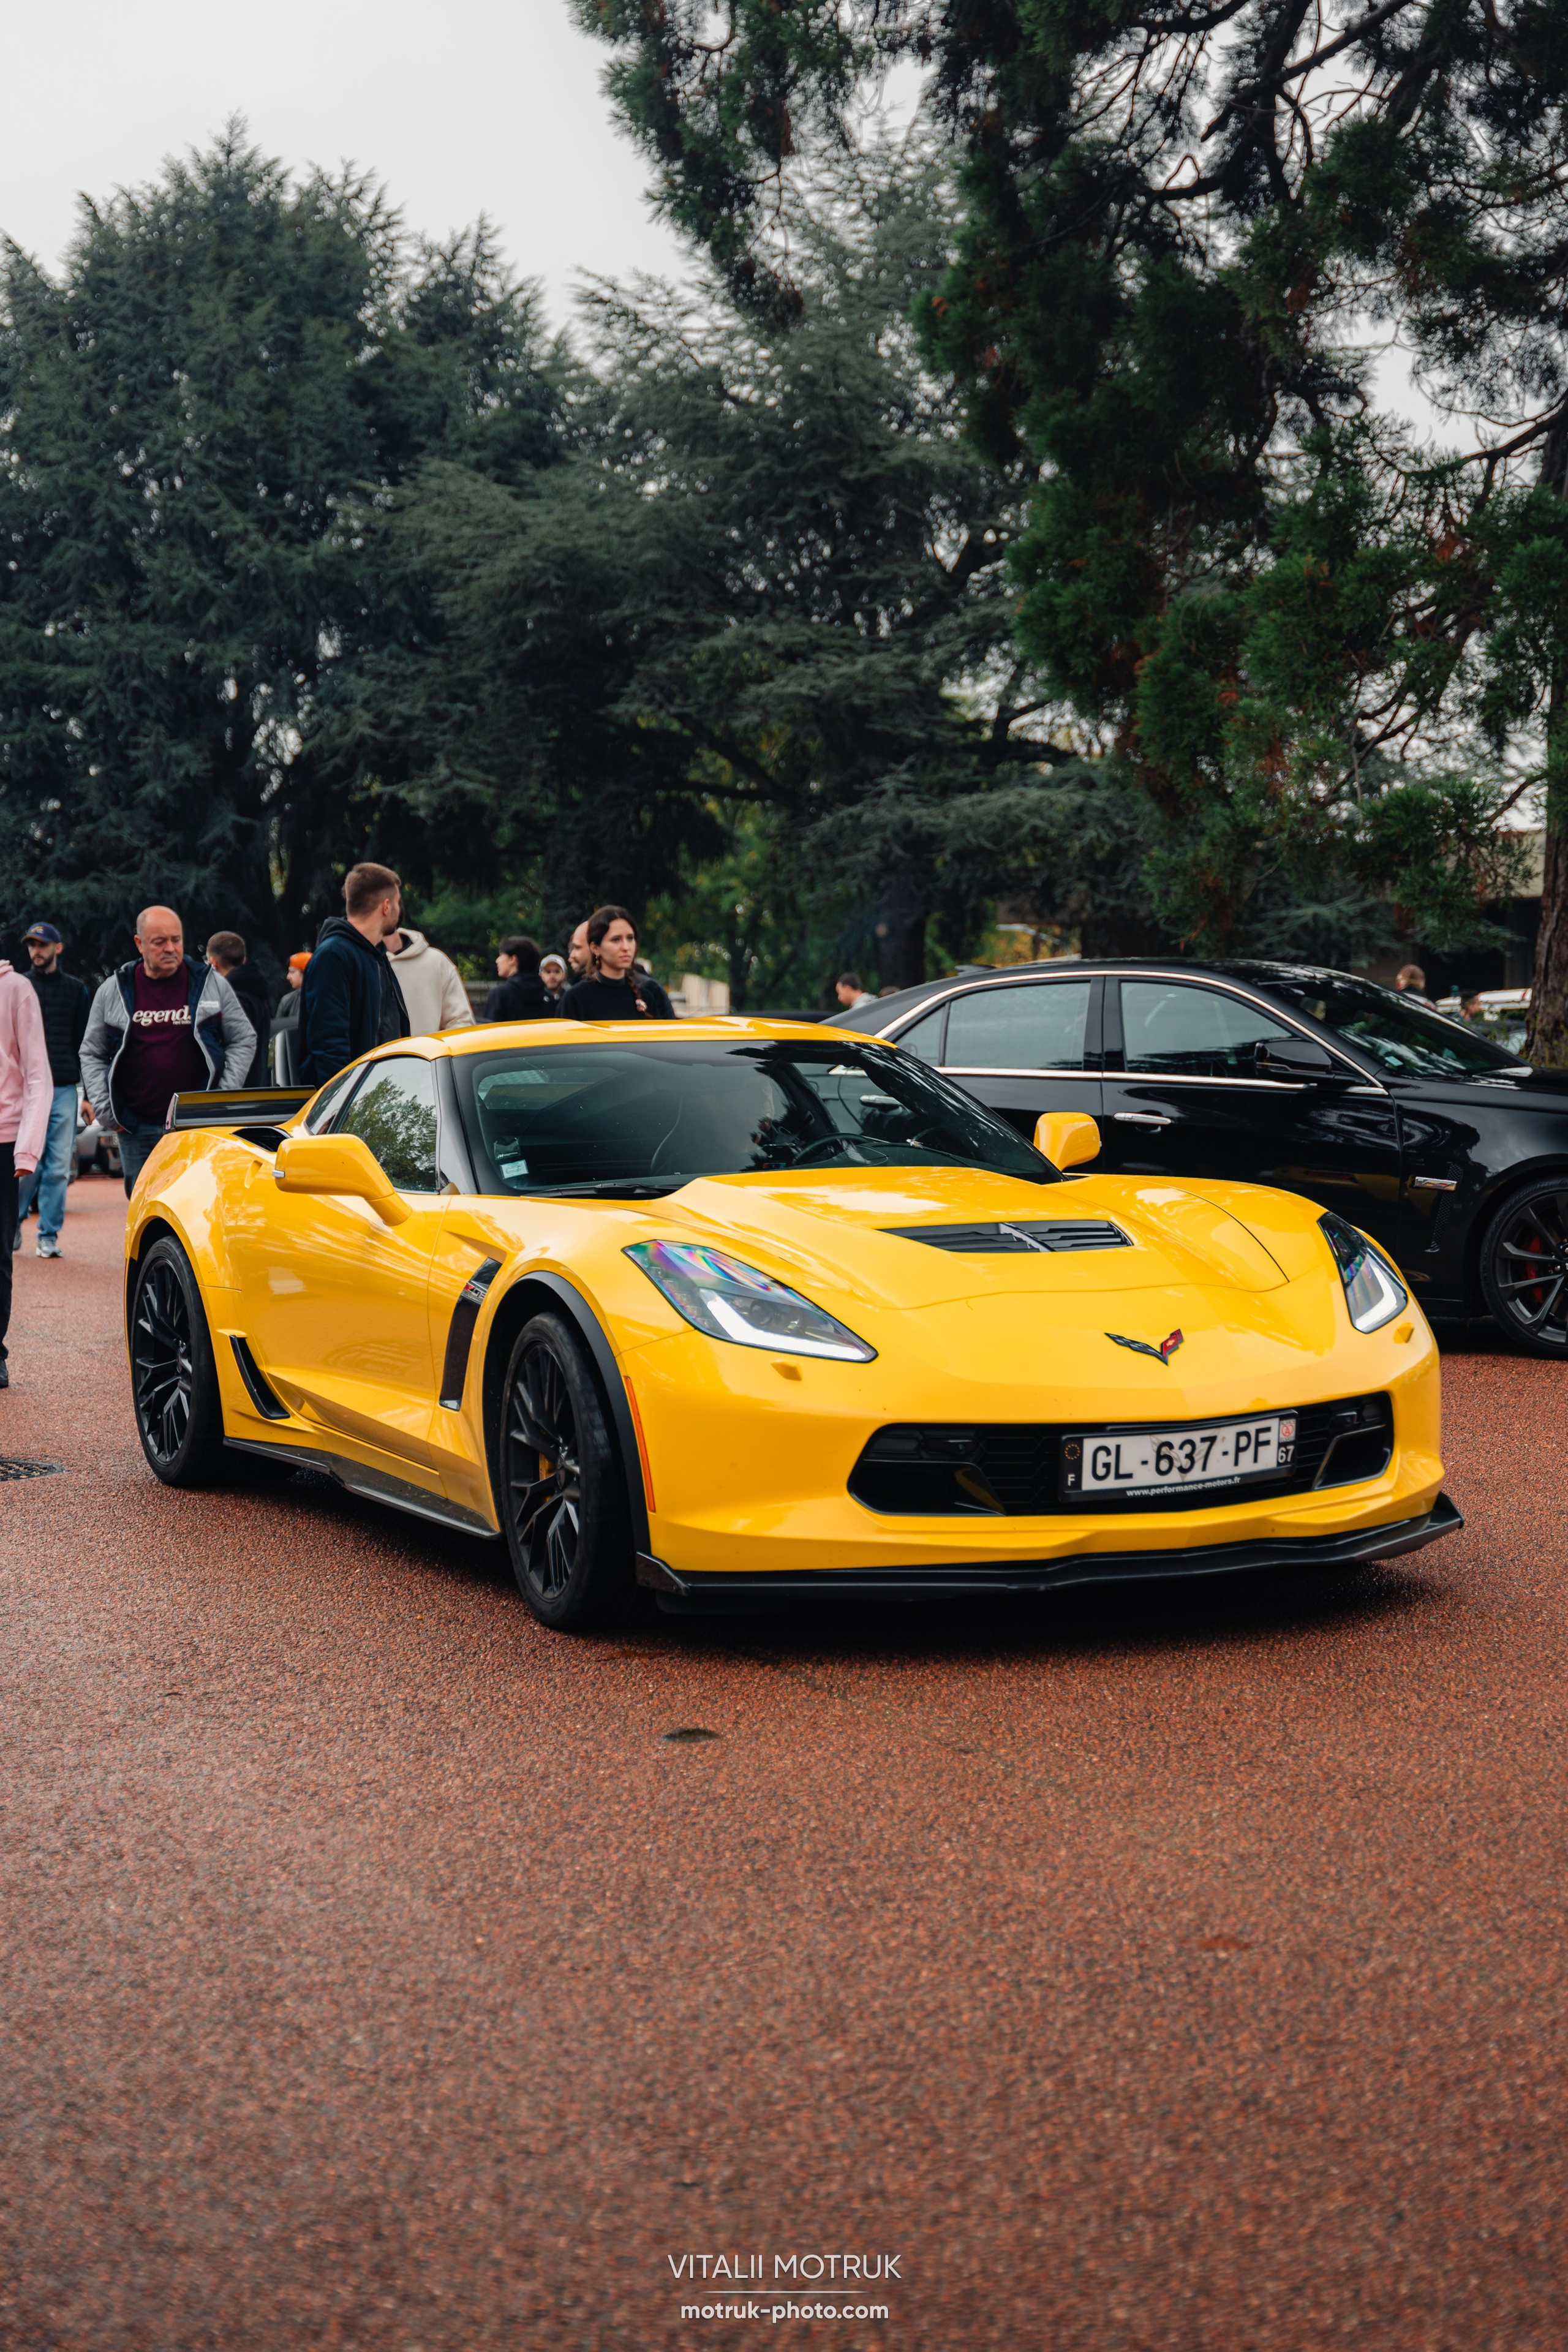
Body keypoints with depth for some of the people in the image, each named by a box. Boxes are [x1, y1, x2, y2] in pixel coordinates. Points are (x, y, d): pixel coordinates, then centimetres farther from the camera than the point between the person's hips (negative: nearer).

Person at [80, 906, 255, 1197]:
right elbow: (92, 1054, 13)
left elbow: (244, 1041, 10)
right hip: (137, 1131, 1)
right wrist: (104, 1110, 3)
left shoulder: (212, 984, 5)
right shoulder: (113, 991, 7)